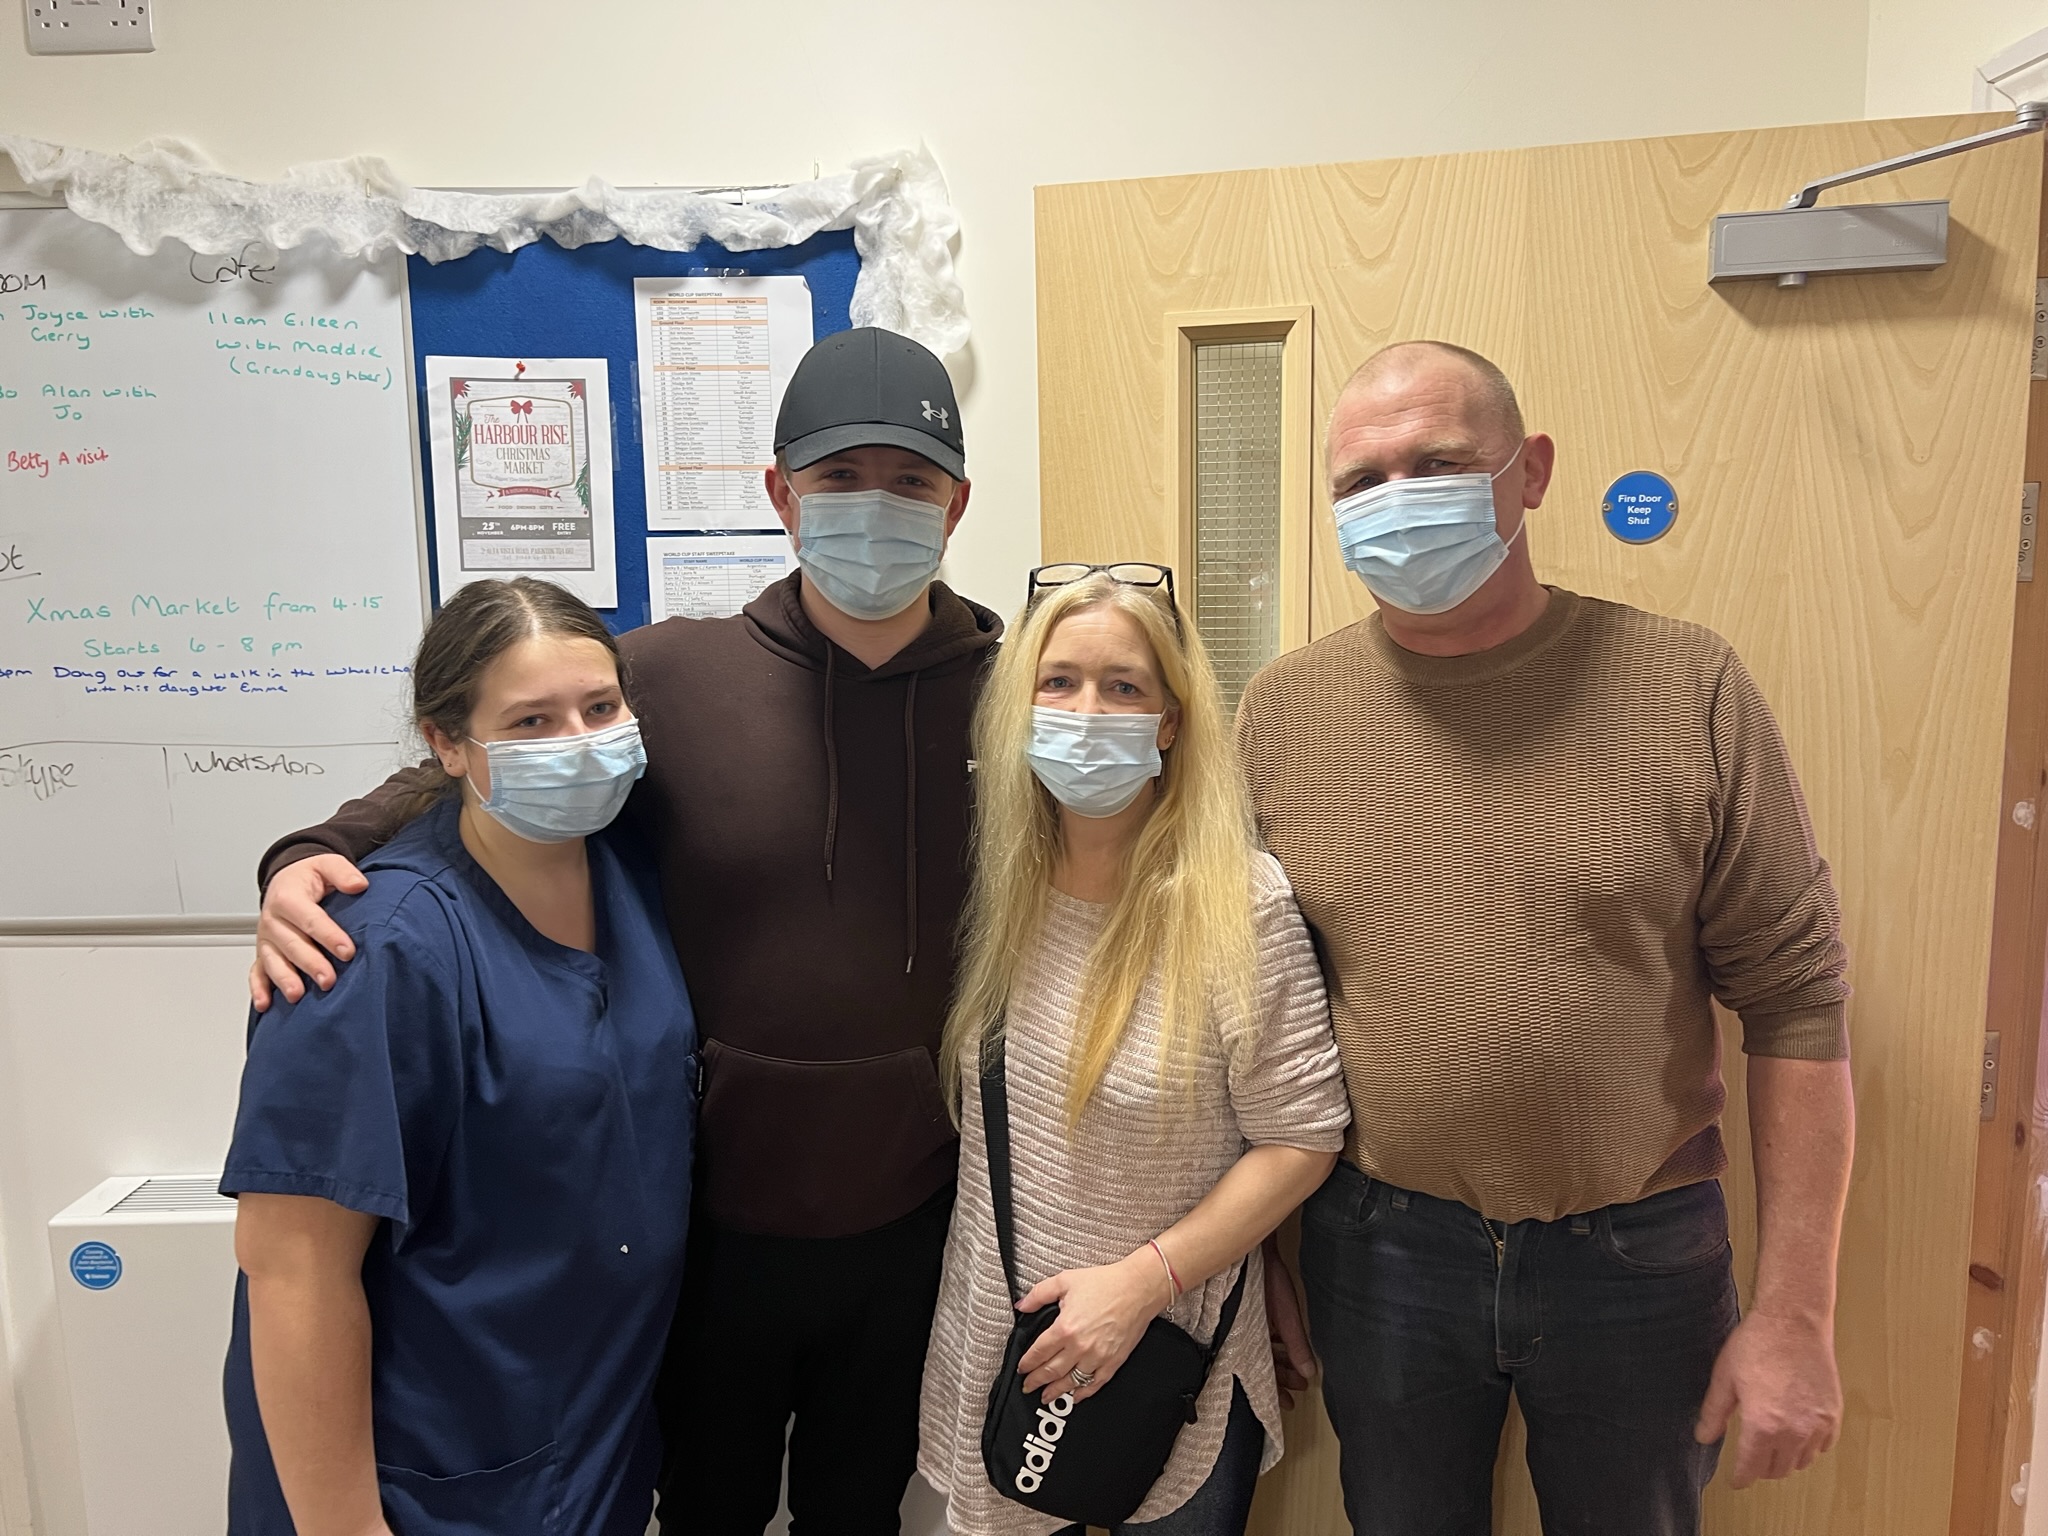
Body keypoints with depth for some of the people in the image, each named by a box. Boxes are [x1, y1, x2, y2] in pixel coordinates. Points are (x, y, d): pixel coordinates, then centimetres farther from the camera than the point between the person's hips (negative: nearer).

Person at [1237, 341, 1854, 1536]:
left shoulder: (1685, 688, -9)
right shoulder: (1286, 709, -5)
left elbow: (1797, 999, -7)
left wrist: (1797, 1314, -6)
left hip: (1637, 1253, -1)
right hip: (1382, 1246, 1)